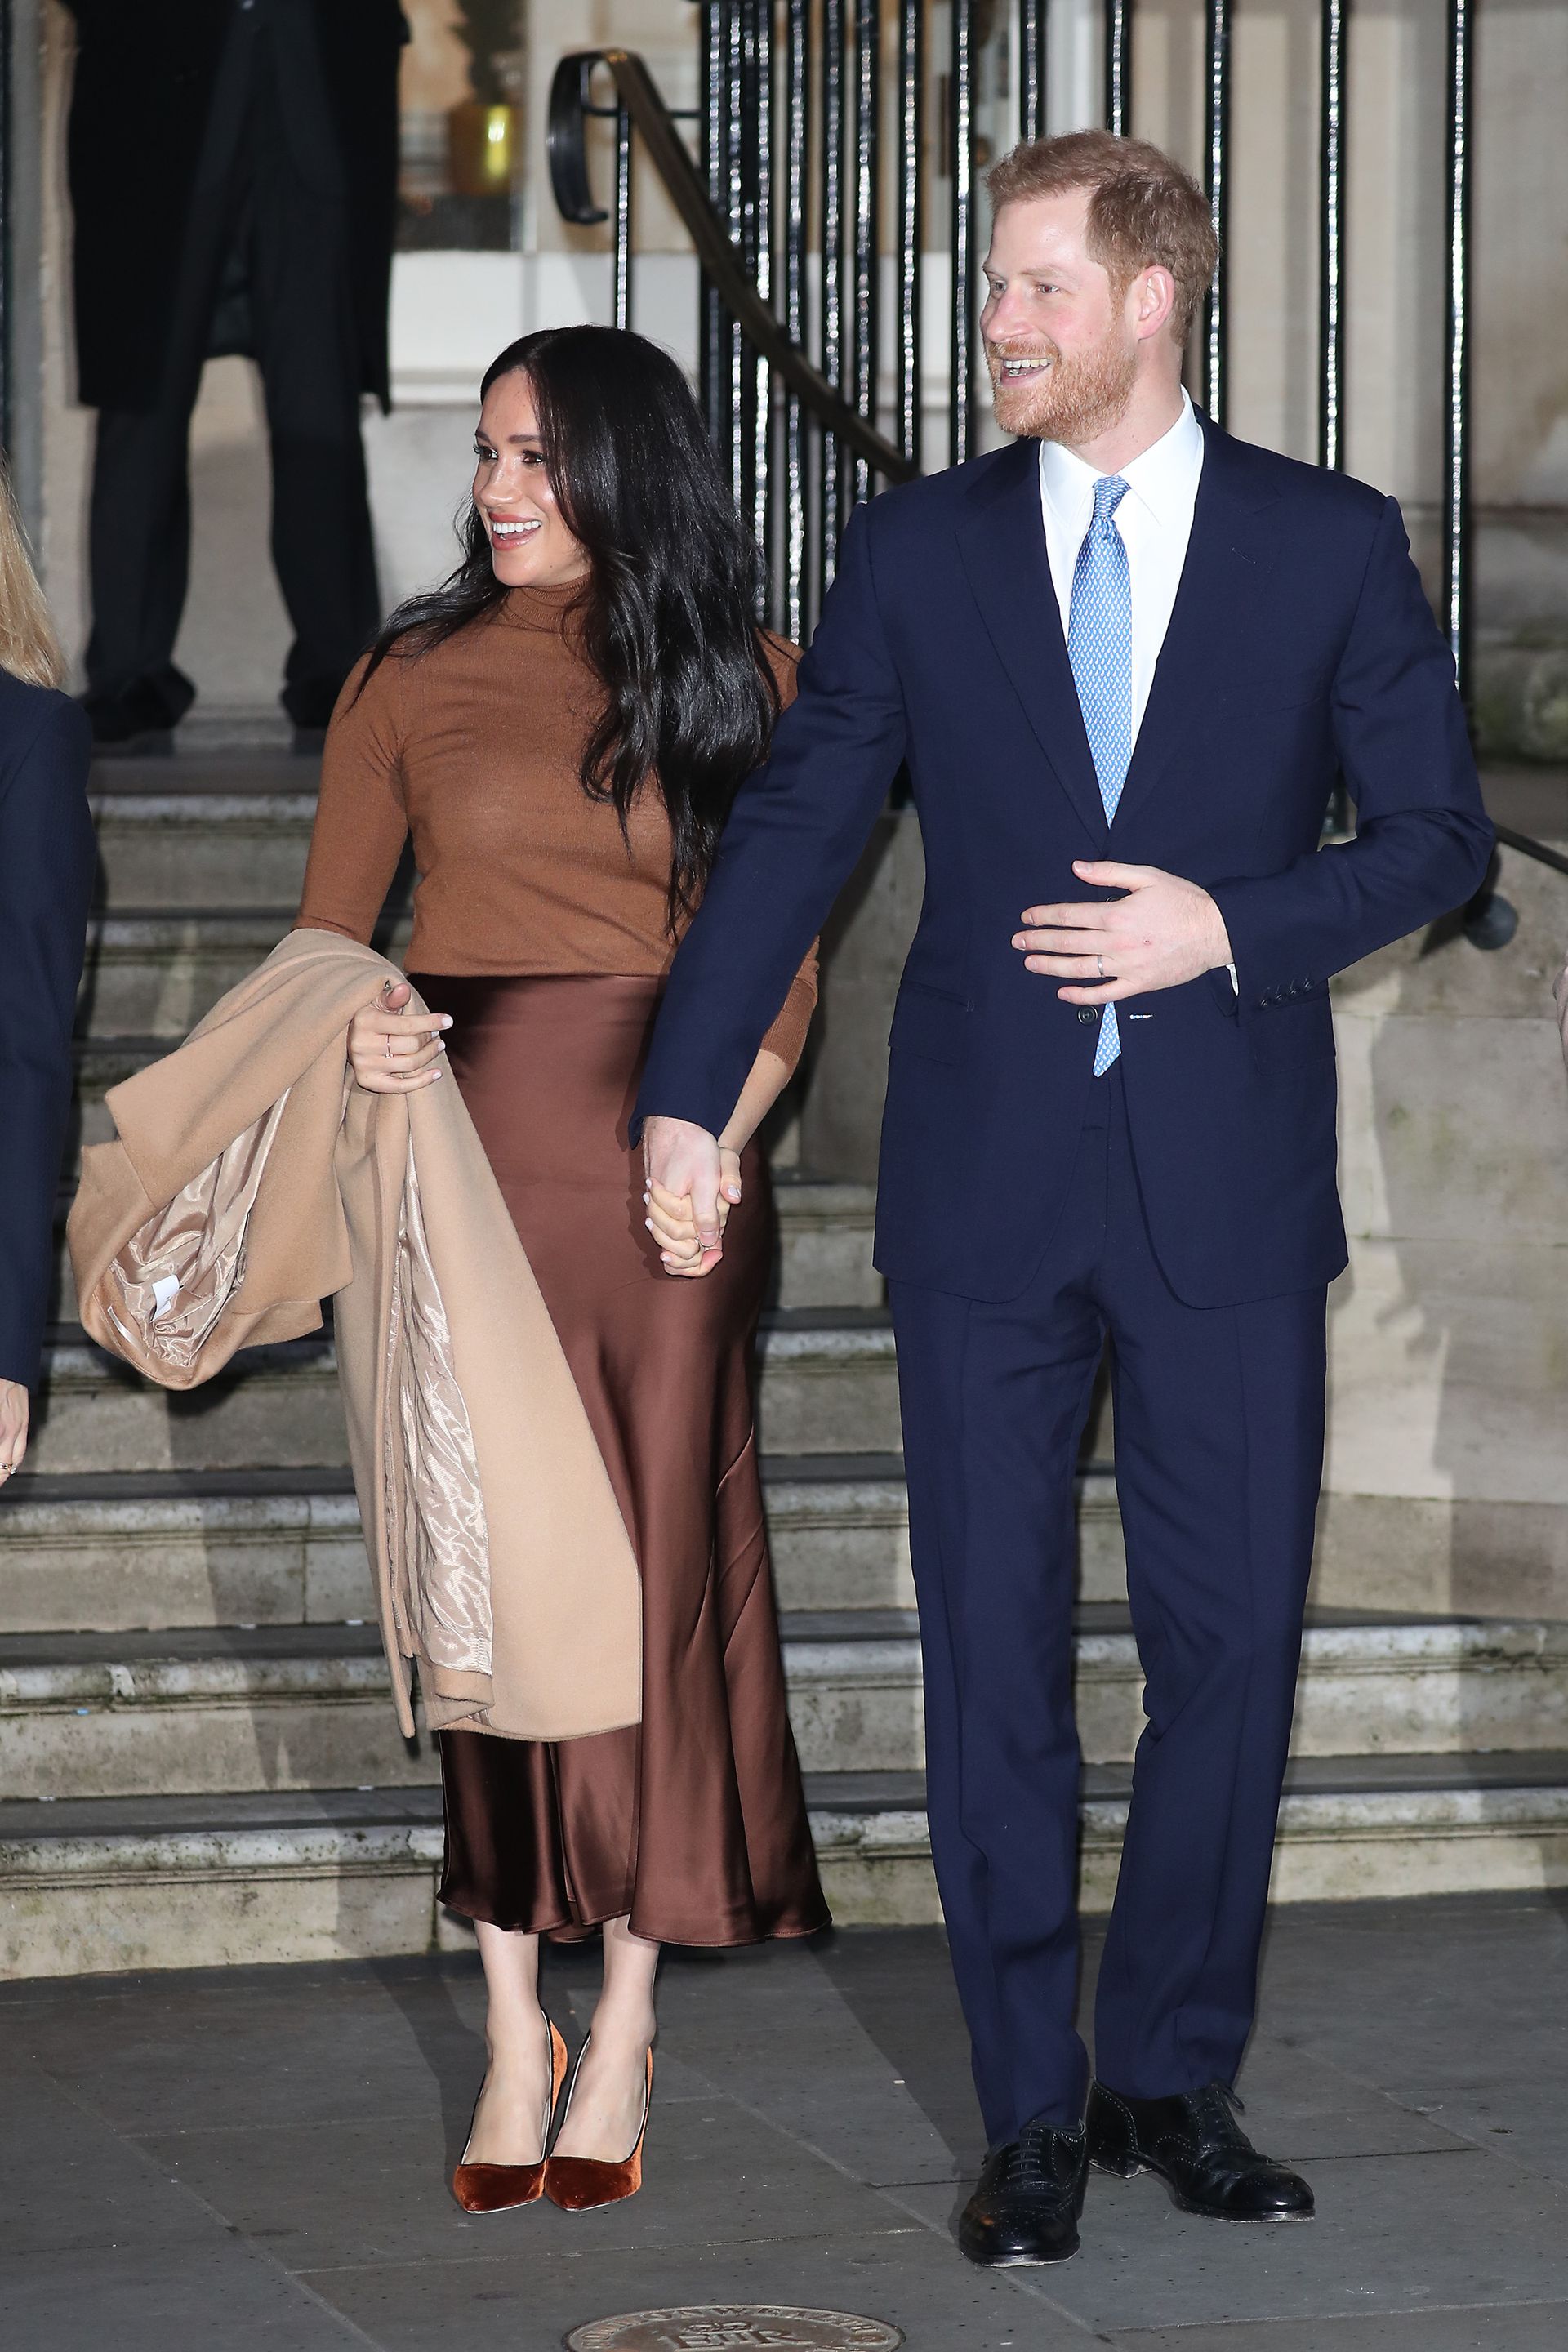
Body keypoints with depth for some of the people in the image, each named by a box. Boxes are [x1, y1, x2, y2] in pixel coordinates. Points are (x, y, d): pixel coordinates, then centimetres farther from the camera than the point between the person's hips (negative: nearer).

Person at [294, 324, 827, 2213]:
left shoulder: (741, 686, 6)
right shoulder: (415, 677, 7)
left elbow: (783, 964, 5)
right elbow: (325, 934, 8)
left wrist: (725, 1136, -11)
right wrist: (354, 1034, -14)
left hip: (660, 1159, -1)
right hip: (461, 1154, 1)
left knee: (655, 1569, 0)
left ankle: (625, 2032, 9)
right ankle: (512, 2035, 10)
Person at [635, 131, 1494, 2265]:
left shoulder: (1330, 547, 1)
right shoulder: (918, 552, 4)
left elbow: (1437, 832, 3)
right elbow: (792, 829, 6)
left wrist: (1233, 929, -12)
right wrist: (684, 1099, 0)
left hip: (1230, 1185, -1)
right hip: (987, 1184, 1)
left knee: (1233, 1647, 3)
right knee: (994, 1662, 4)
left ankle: (1176, 2076, 19)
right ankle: (1033, 2113, 13)